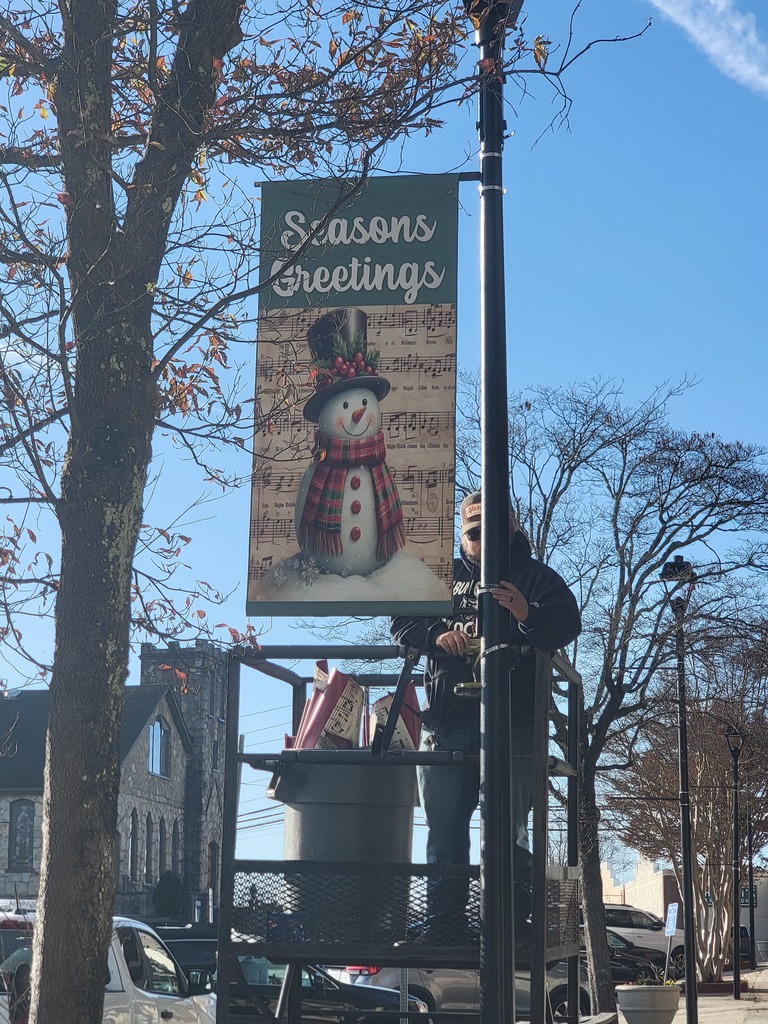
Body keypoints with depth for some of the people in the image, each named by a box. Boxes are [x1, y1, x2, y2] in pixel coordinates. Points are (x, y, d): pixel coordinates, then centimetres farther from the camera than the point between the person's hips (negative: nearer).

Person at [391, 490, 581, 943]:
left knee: (508, 831, -5)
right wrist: (437, 636, -8)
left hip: (511, 724, -4)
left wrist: (527, 615, -28)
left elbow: (568, 626, -7)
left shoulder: (535, 576, 8)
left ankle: (511, 925, -1)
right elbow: (401, 624, 13)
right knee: (444, 831, 6)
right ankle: (445, 923, 12)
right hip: (446, 723, 4)